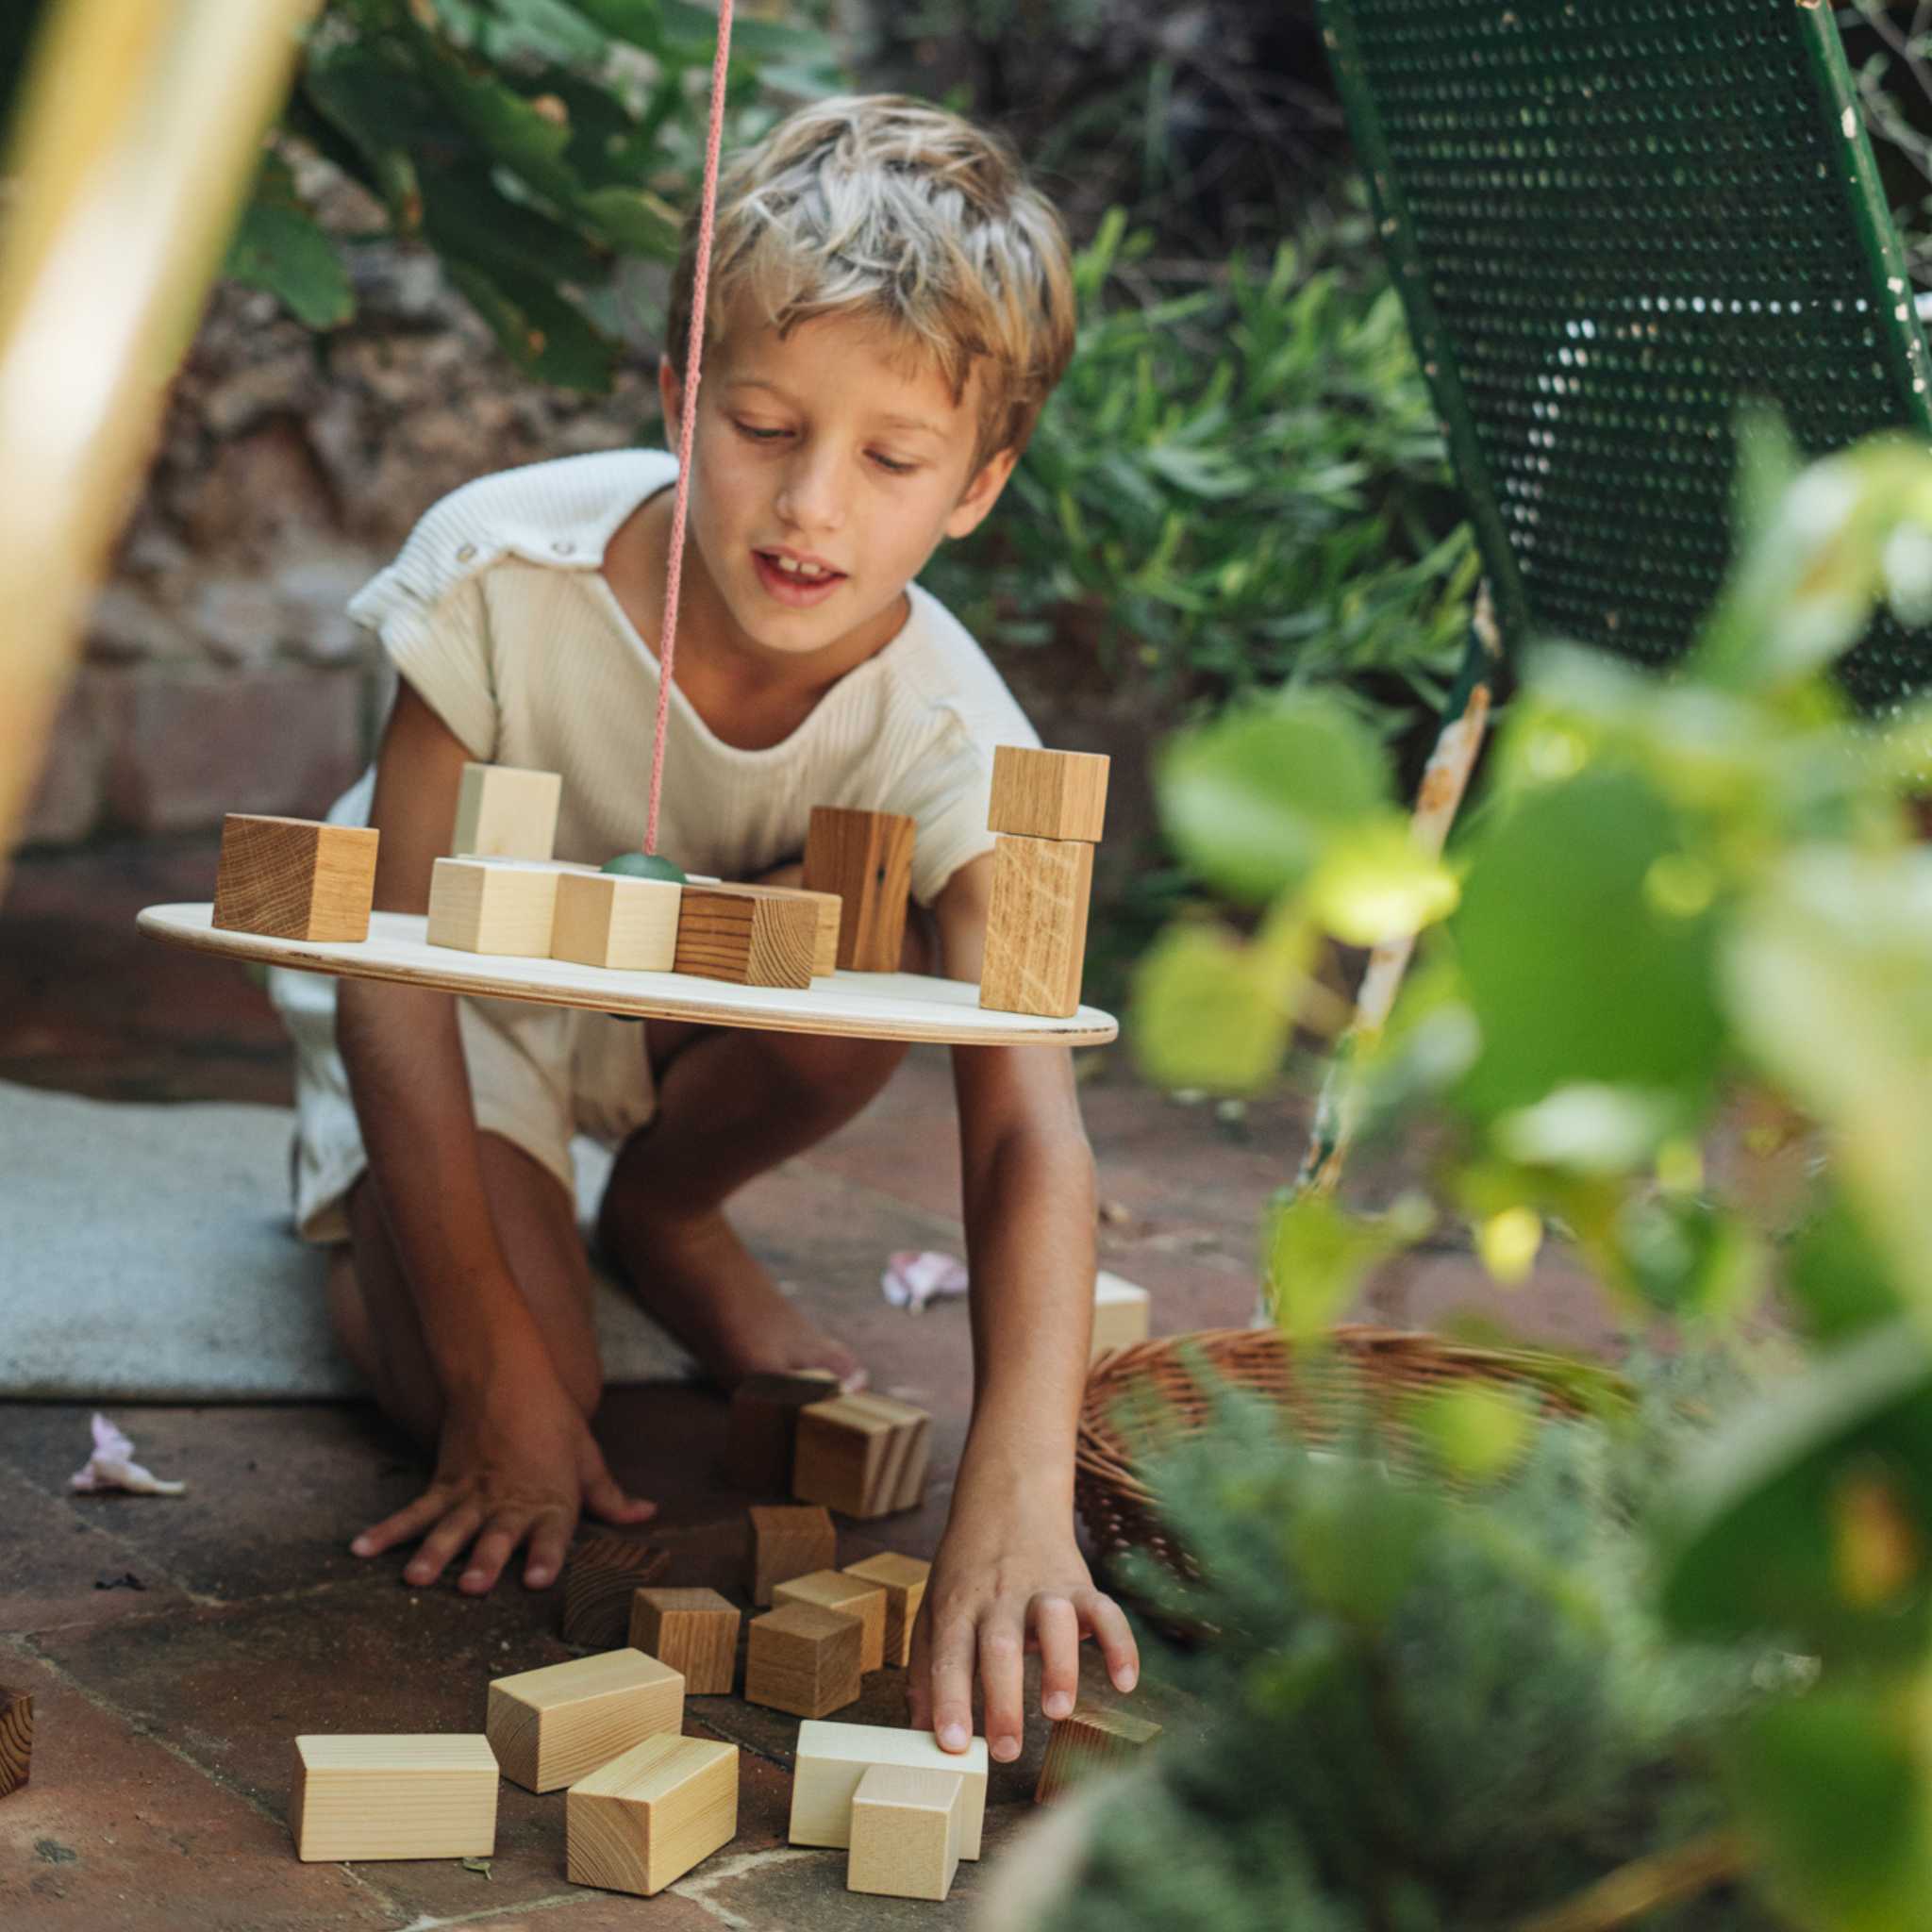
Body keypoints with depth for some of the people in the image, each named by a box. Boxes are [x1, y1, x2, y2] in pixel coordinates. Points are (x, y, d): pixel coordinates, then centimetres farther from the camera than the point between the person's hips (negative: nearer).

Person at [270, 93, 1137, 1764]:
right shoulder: (508, 569, -34)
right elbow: (392, 960, -28)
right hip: (452, 994, -2)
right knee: (500, 1398, -25)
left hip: (685, 1000, 2)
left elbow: (1030, 1128, -42)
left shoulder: (947, 734, -31)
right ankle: (362, 1202, 12)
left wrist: (1017, 1502, -58)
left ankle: (666, 1214, 2)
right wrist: (500, 1372, -32)